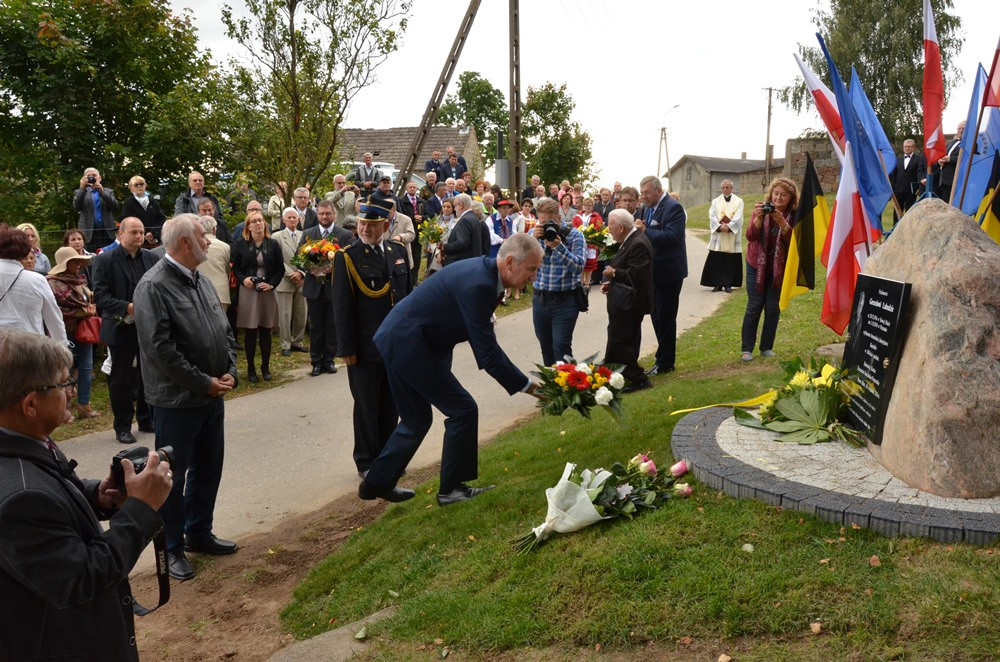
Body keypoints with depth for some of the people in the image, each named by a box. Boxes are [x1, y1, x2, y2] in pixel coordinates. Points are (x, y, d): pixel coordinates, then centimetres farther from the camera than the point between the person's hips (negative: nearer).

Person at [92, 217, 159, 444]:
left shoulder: (151, 258, 6)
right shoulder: (105, 260, -6)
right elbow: (100, 295, -12)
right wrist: (127, 307, -23)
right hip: (121, 329, -4)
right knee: (121, 379, 6)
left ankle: (146, 419, 28)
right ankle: (122, 427, 16)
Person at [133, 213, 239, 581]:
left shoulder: (201, 282, 10)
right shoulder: (154, 286, -16)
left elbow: (225, 331, 15)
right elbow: (160, 348, -22)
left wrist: (230, 372, -1)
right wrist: (203, 382, -18)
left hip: (213, 396, 8)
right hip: (177, 400, -8)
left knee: (208, 469, 18)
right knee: (173, 476, 5)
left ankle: (199, 533, 35)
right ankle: (172, 548, 20)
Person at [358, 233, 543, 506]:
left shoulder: (483, 272, 5)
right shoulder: (478, 285, -25)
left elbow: (483, 341, 15)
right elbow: (487, 353, -24)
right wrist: (527, 386, -17)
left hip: (396, 339, 10)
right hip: (407, 343, -10)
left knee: (417, 420, 19)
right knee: (463, 410, -2)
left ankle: (377, 483, 31)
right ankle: (451, 488, 11)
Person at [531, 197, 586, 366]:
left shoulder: (574, 235, -6)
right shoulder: (535, 233, 5)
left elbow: (579, 266, -17)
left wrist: (559, 246, -27)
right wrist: (533, 239, -20)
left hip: (565, 300, -4)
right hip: (540, 299, 4)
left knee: (561, 347, -11)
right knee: (546, 347, 12)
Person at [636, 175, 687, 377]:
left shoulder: (673, 207, -15)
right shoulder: (650, 208, 11)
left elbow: (672, 237, -26)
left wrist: (645, 231, -28)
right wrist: (640, 230, -4)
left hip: (668, 272, -9)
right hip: (655, 271, 9)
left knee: (665, 317, -1)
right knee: (657, 315, 14)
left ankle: (665, 363, 9)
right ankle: (664, 358, 24)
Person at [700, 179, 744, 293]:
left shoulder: (739, 201, 6)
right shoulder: (716, 201, 10)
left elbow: (738, 217, -5)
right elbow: (712, 217, -1)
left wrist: (729, 226, -18)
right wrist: (720, 226, -17)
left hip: (732, 235, -1)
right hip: (718, 235, 1)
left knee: (731, 261, 0)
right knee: (716, 261, -2)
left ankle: (728, 284, 5)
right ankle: (717, 284, 4)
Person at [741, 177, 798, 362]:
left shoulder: (794, 215, -8)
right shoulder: (762, 209, -6)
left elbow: (794, 241, -19)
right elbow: (750, 236, -16)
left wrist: (781, 222, -33)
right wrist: (758, 218, -33)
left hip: (780, 268, 1)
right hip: (757, 265, -1)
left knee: (773, 308, 3)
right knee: (754, 306, -1)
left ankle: (767, 347, 17)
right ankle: (747, 349, 6)